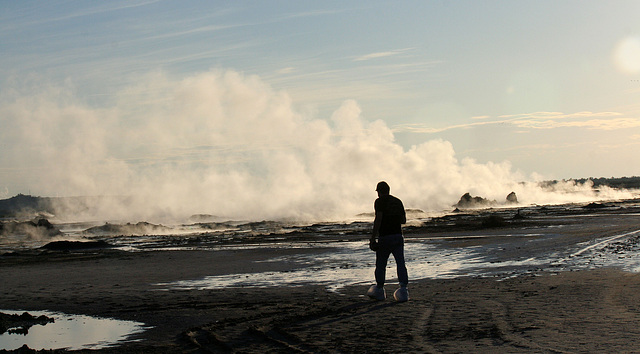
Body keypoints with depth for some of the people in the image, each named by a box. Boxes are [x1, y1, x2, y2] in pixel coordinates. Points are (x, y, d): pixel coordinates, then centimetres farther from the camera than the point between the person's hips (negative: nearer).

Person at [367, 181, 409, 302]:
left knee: (380, 264, 8)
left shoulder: (380, 201, -4)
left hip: (385, 237, -4)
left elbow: (378, 219, -14)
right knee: (400, 263, 0)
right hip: (398, 236, 5)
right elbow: (403, 220, 17)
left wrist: (373, 237, -14)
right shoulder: (398, 201, 13)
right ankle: (403, 289, -10)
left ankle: (379, 290, 17)